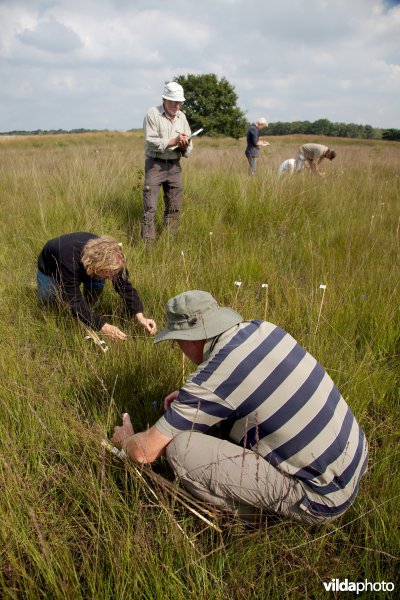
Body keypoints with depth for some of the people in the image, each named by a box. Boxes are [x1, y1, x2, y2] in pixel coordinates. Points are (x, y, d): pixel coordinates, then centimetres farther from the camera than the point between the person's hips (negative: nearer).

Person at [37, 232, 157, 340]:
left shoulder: (108, 260, -35)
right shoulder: (70, 261, -49)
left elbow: (125, 286, -29)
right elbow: (76, 302, -47)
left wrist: (140, 316, -42)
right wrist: (104, 327, -54)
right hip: (50, 267, -2)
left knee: (97, 282, -26)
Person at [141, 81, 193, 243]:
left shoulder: (182, 117, 11)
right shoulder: (153, 113, -5)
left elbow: (188, 149, 11)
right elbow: (150, 141, -14)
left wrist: (185, 145, -13)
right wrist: (173, 141, -21)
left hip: (174, 166, 5)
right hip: (155, 165, -5)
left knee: (174, 207, 8)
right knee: (150, 207, -8)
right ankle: (147, 243, -5)